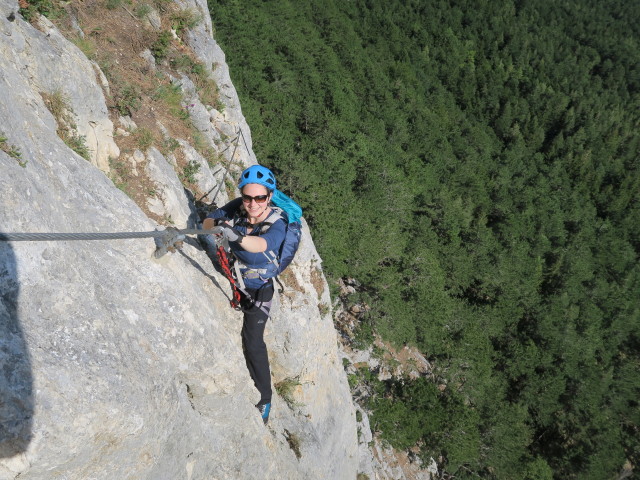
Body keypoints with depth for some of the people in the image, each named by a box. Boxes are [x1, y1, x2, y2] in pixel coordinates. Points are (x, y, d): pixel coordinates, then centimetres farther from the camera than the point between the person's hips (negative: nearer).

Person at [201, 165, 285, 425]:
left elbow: (262, 244, -52)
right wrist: (217, 223, -42)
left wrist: (238, 236, -72)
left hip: (258, 289, -5)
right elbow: (206, 222, -18)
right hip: (232, 279, 5)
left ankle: (264, 400, 9)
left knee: (253, 342, -5)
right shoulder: (236, 208, -17)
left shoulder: (276, 225, -31)